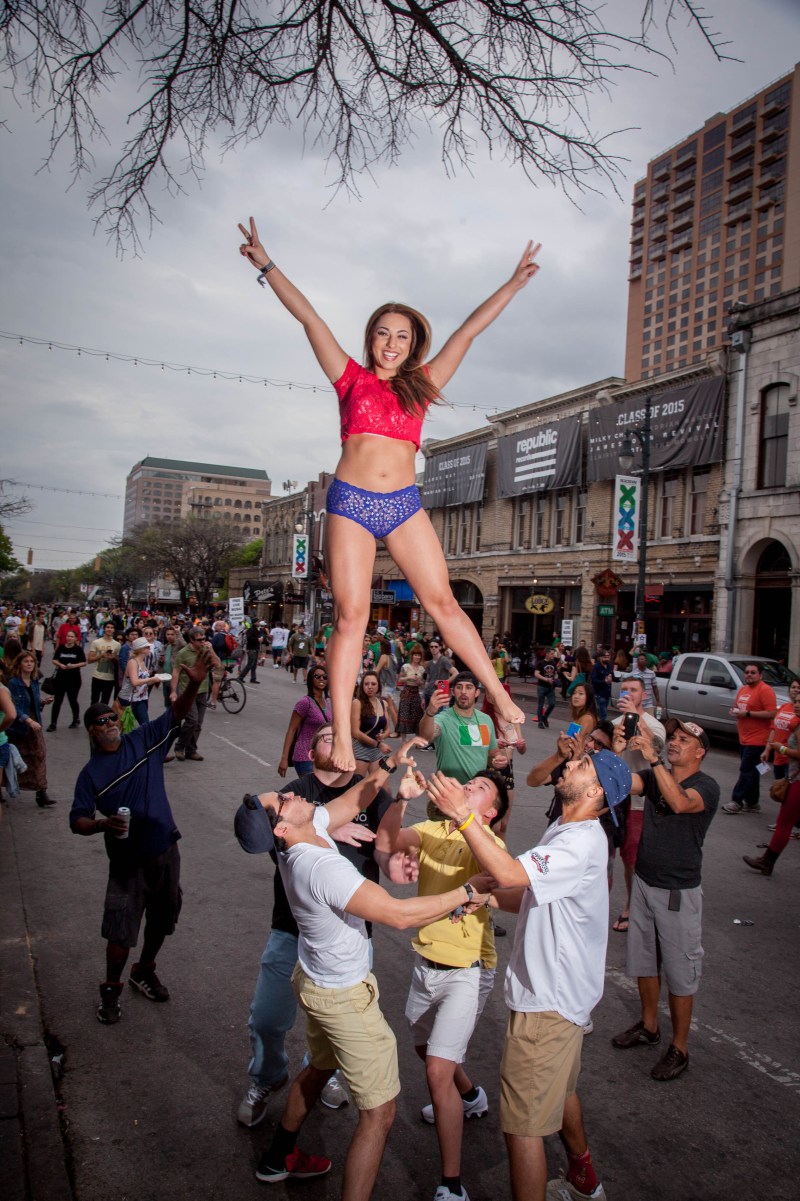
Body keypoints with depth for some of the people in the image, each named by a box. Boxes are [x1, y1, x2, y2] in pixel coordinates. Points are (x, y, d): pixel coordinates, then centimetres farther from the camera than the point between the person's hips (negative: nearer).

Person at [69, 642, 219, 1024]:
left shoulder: (142, 740, -2)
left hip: (164, 850, 3)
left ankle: (145, 971, 42)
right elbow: (77, 821, -7)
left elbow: (176, 714, -9)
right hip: (127, 860, -3)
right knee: (121, 931, 1)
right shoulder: (91, 773, -6)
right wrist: (103, 825, -29)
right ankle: (110, 989, 26)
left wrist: (194, 683, -27)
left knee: (161, 918, 18)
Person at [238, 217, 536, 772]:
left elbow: (468, 332, 17)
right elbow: (309, 317, 7)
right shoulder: (352, 379, 9)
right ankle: (342, 740, 0)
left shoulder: (421, 385, 14)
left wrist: (514, 282, 24)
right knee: (350, 616, -4)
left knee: (443, 602, 0)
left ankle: (501, 697, 6)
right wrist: (267, 265, 8)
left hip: (404, 504, 2)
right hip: (350, 502, -2)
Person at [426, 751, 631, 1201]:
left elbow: (510, 874, -39)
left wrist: (463, 815, -40)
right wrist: (484, 892, -6)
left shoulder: (582, 842, -26)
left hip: (549, 999, -11)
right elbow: (533, 898, 11)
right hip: (558, 990, 11)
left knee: (523, 1122, -2)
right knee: (560, 1091, 30)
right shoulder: (564, 832, 7)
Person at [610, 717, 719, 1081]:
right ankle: (648, 1027, 39)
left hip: (678, 893, -6)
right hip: (644, 883, 6)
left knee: (680, 972, 6)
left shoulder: (707, 786, -15)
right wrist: (617, 753, -34)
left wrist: (653, 758, -43)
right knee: (644, 960, 20)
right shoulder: (655, 776, 1)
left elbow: (680, 803, -37)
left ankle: (679, 1049, 22)